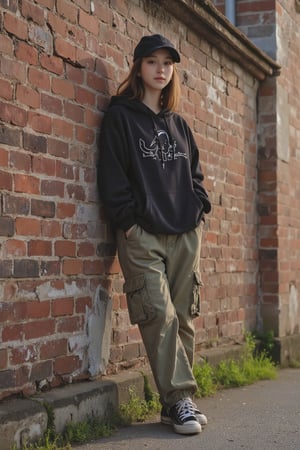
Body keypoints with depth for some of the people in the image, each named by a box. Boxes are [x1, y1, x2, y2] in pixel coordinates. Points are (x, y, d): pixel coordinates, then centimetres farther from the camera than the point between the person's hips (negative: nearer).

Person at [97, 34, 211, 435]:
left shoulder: (179, 124, 20)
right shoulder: (121, 117, 4)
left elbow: (195, 172, 24)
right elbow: (112, 175, -3)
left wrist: (198, 207, 7)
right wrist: (128, 221, -11)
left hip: (185, 234, 5)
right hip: (141, 234, -5)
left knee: (183, 318, 1)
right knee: (160, 316, -13)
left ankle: (176, 402, 7)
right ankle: (180, 399, -7)